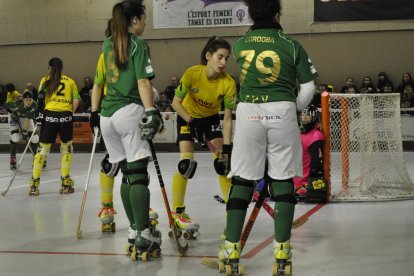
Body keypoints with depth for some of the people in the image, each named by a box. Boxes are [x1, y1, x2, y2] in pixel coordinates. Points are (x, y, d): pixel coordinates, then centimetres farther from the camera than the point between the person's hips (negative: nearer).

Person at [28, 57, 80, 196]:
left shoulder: (45, 80, 9)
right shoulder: (70, 81, 12)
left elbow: (41, 98, -3)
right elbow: (76, 101, 5)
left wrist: (40, 114, 1)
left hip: (50, 115, 0)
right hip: (66, 116, 0)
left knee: (43, 149, 6)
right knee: (66, 147, 15)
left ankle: (34, 184, 3)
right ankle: (65, 183, 13)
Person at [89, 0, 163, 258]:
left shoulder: (107, 45, 16)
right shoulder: (138, 44, -3)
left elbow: (98, 82, 18)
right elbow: (143, 82, -13)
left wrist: (95, 112, 22)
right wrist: (150, 112, -18)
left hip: (107, 115, 7)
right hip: (129, 111, -7)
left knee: (127, 174, 12)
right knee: (138, 174, -10)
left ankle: (135, 229, 15)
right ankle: (143, 236, -14)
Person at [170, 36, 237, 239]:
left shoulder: (228, 82, -25)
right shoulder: (192, 73, -30)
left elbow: (227, 118, -20)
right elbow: (176, 103, -21)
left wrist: (226, 147, -24)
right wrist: (192, 123, -26)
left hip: (211, 118, 2)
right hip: (188, 117, -2)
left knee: (223, 163, -7)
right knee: (187, 163, -16)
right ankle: (177, 213, -3)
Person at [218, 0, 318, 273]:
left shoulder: (240, 44, 7)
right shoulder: (291, 46, 1)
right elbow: (308, 88, 2)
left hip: (248, 112, 2)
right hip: (281, 112, -1)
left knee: (242, 179, 6)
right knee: (283, 179, 6)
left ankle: (231, 249, 3)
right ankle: (282, 249, 3)